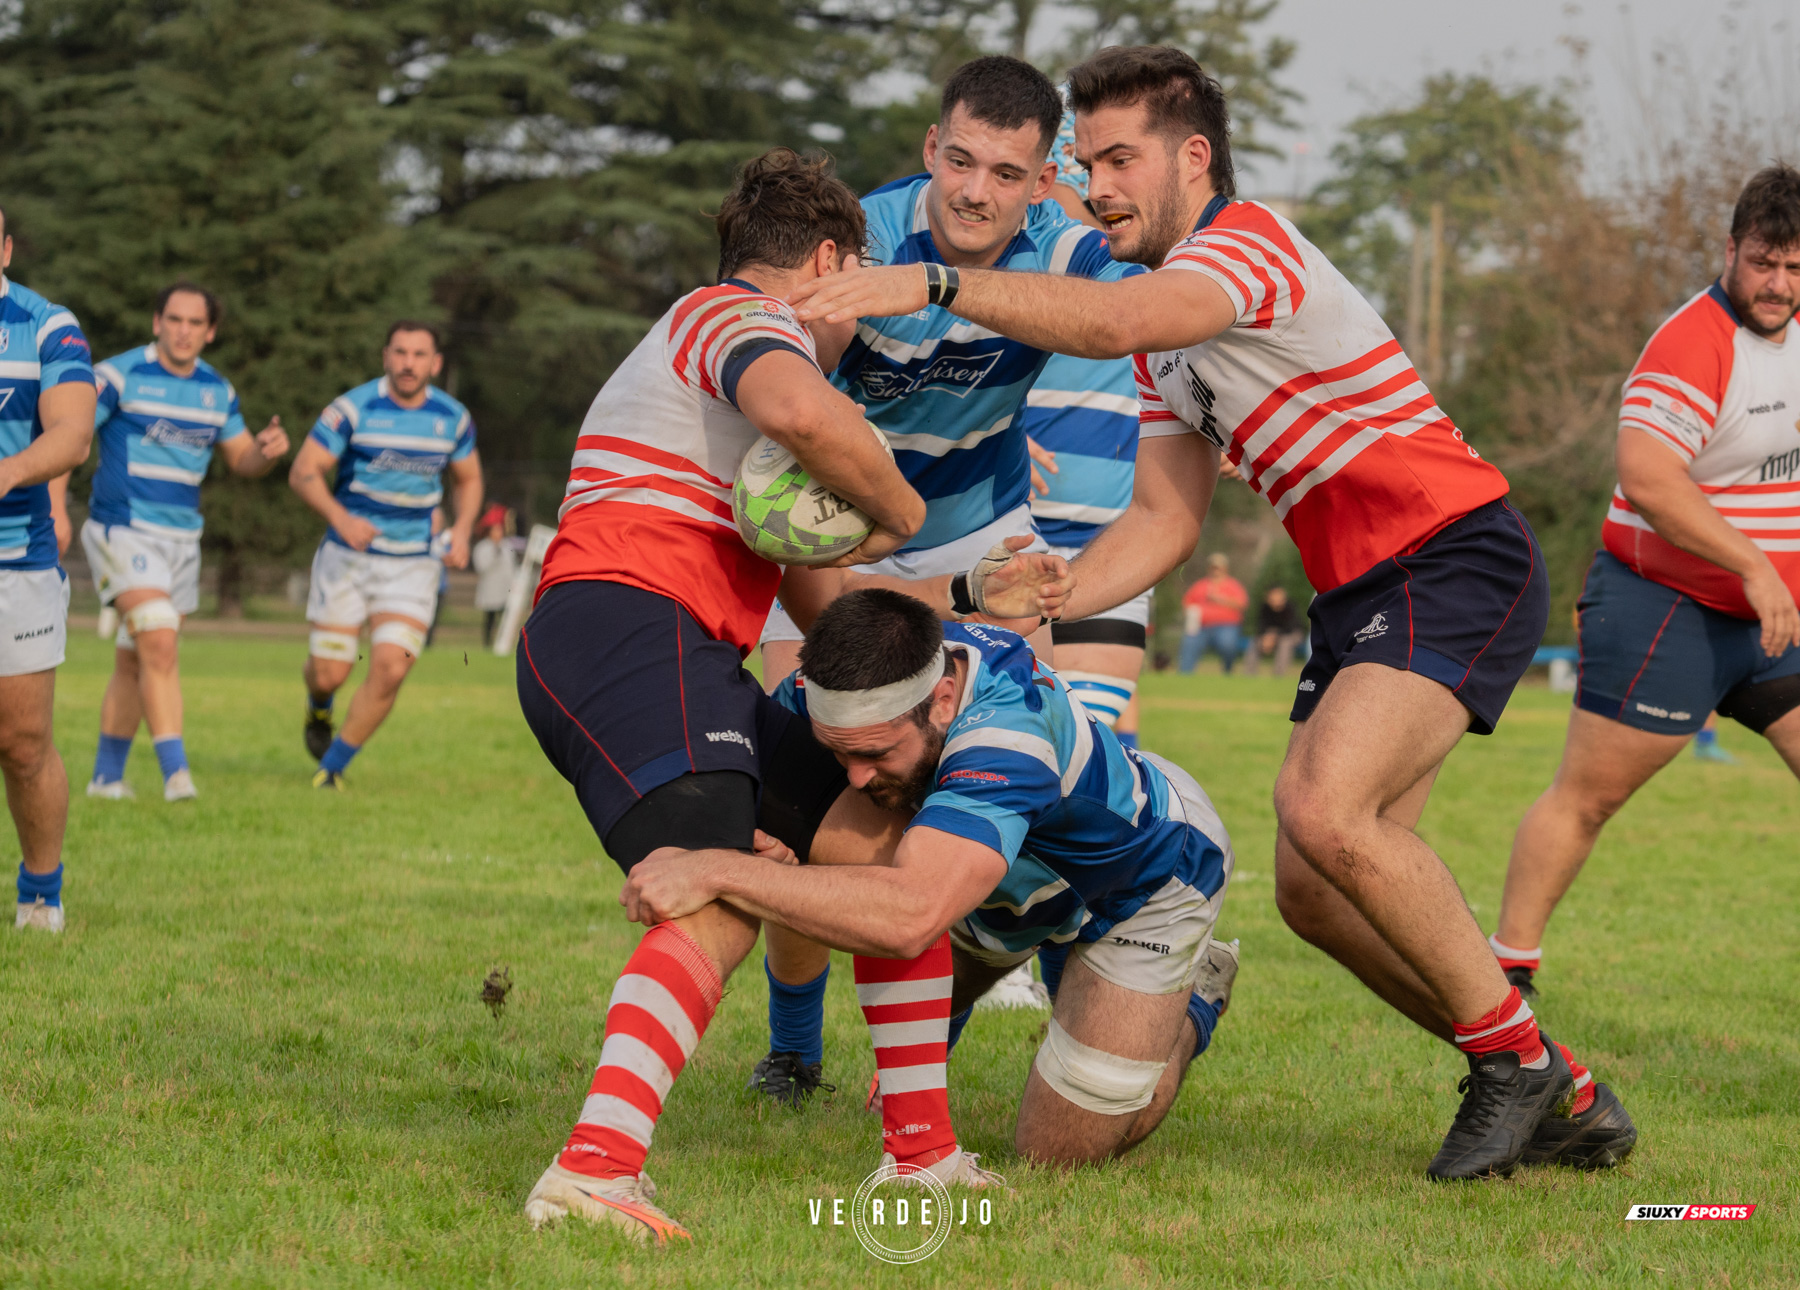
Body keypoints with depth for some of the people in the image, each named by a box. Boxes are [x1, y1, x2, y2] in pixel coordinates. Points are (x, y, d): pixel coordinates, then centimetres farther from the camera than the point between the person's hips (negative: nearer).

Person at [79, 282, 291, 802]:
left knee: (135, 661, 11)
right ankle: (176, 771, -23)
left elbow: (242, 460, 15)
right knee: (160, 643, -21)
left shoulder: (217, 390, 8)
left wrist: (267, 448, -8)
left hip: (181, 539, 6)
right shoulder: (119, 376, -10)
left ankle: (107, 774, 21)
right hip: (124, 531, -6)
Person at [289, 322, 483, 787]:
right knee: (329, 674, -1)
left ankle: (333, 766, 2)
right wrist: (341, 518, -29)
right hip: (348, 556, -2)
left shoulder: (453, 418, 0)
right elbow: (303, 472, -12)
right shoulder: (353, 409, -11)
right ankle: (319, 709, 39)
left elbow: (468, 478, 16)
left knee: (390, 669, -15)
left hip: (414, 563, 2)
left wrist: (461, 530, -2)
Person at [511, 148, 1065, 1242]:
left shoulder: (730, 329, 34)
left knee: (885, 845, 12)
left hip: (692, 661, 10)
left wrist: (969, 593, 22)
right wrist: (903, 512, -9)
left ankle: (922, 1152, 13)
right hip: (630, 629, -10)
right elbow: (802, 412, -27)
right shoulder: (749, 318, 2)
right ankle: (596, 1168, -47)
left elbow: (821, 599, 31)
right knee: (719, 902, -29)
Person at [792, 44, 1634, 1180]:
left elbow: (1114, 324, -36)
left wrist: (935, 285, -38)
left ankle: (1518, 1062, -11)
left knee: (1327, 811, -28)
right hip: (1362, 593, 10)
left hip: (1455, 562, -10)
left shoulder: (1250, 240, -14)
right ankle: (1561, 1104, 16)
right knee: (1313, 891, 5)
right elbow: (1165, 520, 14)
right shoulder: (1172, 331, 16)